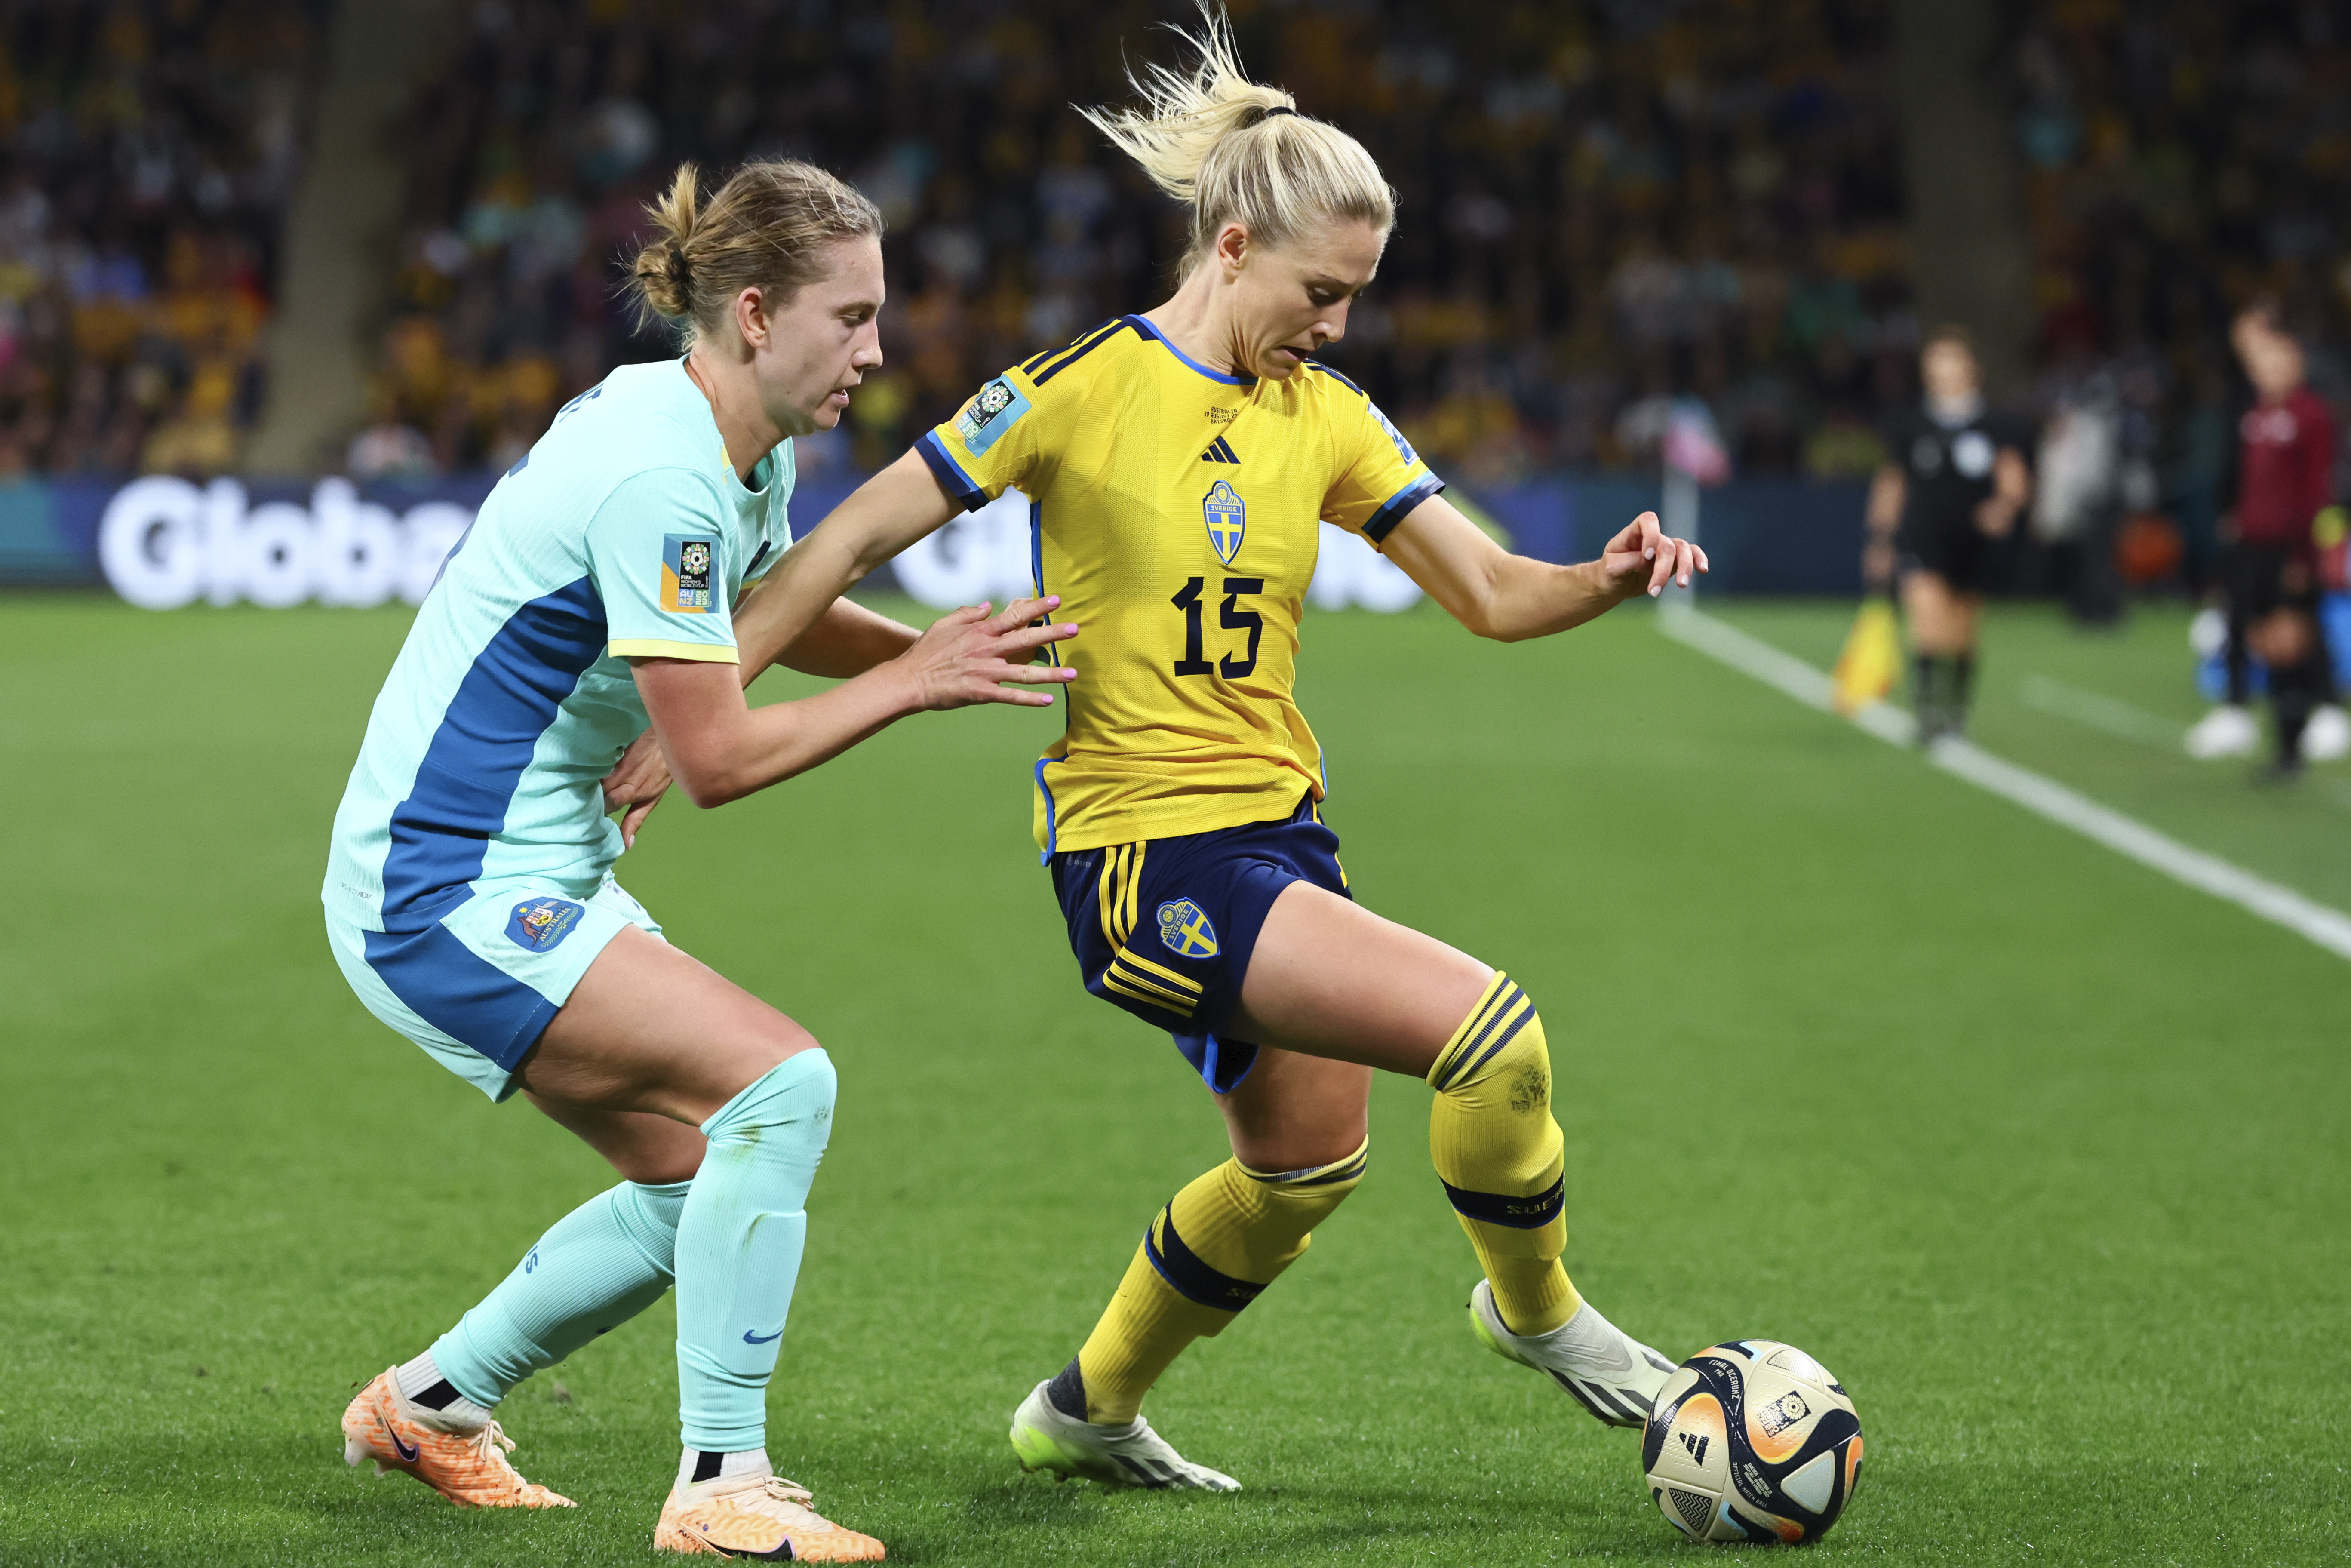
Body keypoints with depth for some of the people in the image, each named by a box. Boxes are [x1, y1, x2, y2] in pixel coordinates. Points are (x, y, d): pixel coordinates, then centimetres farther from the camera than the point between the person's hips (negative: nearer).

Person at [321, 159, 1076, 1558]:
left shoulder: (744, 454, 6)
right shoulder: (657, 482, -24)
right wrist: (913, 682, -14)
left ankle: (431, 1403, 27)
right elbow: (719, 758, -21)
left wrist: (949, 650, 11)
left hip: (533, 875, 10)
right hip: (446, 893, -10)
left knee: (710, 1185, 11)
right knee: (781, 1083, -20)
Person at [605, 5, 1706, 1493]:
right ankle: (1536, 1312, 6)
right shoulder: (1082, 389, -12)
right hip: (1144, 850, -8)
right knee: (1491, 1028, -20)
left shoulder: (1327, 418, 6)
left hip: (1279, 830, 8)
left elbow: (1494, 594, 5)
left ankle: (1088, 1411, 41)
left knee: (1308, 1161, 20)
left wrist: (1610, 578, -16)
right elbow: (851, 543, -9)